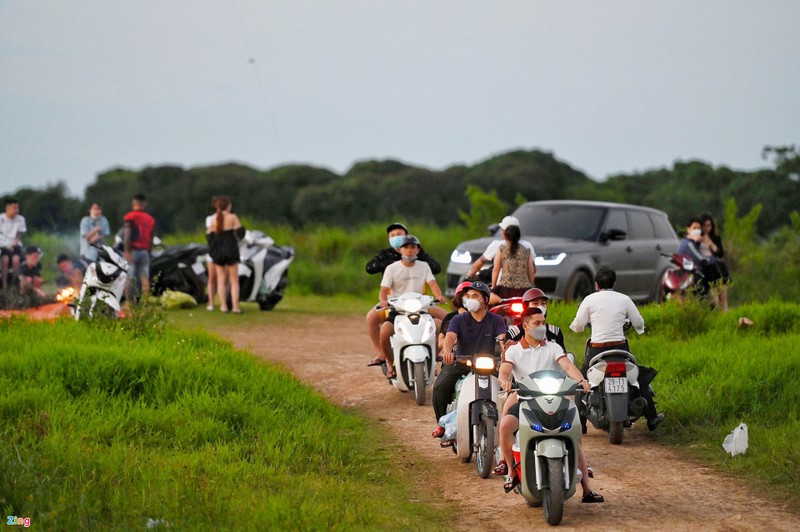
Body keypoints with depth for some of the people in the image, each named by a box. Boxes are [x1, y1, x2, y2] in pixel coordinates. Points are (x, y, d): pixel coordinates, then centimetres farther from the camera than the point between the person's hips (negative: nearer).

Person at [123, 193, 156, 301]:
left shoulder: (129, 217, -2)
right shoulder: (151, 220, 13)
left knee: (130, 279, -5)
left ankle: (129, 303, -11)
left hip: (133, 251, -4)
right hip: (145, 252, 4)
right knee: (145, 279, 3)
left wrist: (126, 251, -19)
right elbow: (151, 239, 14)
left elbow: (127, 235, -14)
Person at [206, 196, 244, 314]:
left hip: (217, 251, 3)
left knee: (221, 279, 9)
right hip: (231, 251, -3)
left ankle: (224, 306, 0)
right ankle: (235, 307, -4)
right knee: (234, 280, 3)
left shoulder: (214, 220, 0)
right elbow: (240, 233, -10)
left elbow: (209, 236, 2)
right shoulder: (232, 217, -10)